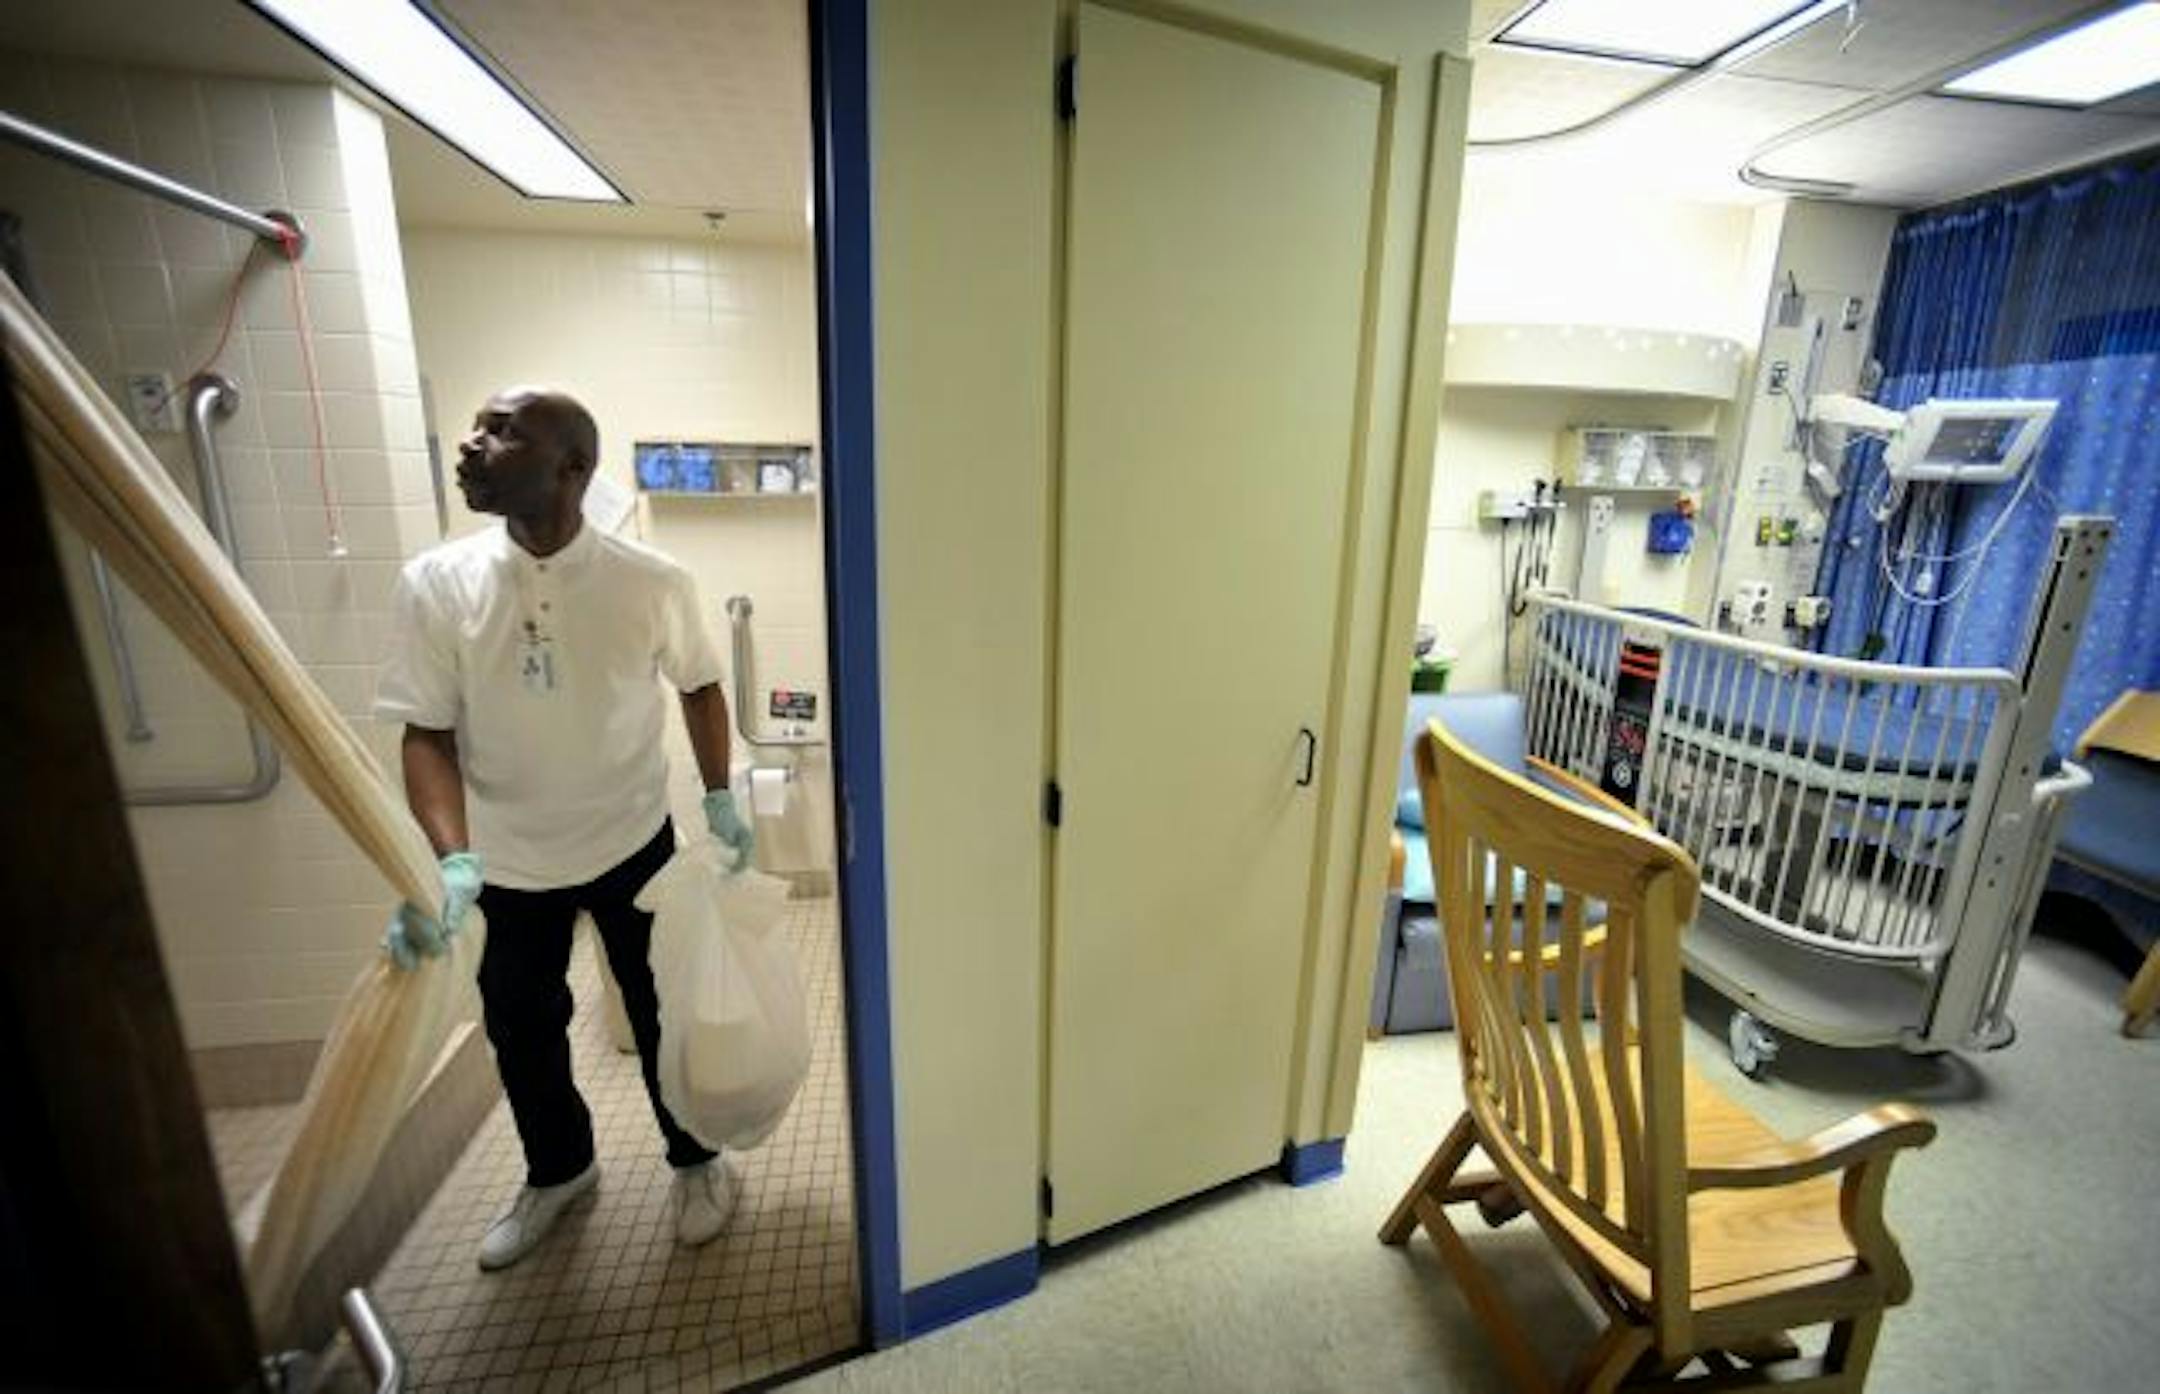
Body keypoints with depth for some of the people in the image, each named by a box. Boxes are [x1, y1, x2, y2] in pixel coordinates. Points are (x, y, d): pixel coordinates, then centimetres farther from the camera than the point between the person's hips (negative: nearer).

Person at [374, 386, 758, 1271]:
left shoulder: (652, 583, -16)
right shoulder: (435, 583, -13)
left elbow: (698, 685, 0)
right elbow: (427, 733, -10)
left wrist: (719, 797, -5)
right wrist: (451, 860, -23)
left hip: (634, 844, -2)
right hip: (510, 860, 2)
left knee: (662, 1012, 14)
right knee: (521, 1027, 20)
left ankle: (695, 1160, 40)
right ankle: (558, 1171, 48)